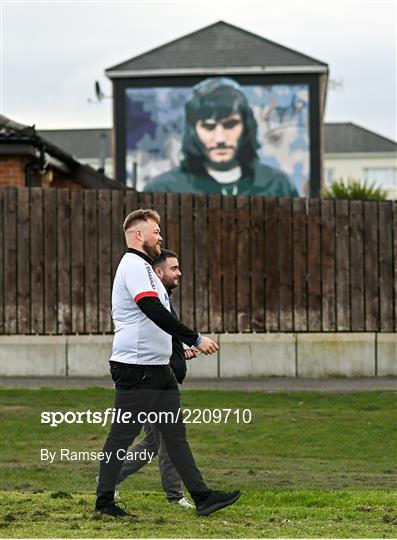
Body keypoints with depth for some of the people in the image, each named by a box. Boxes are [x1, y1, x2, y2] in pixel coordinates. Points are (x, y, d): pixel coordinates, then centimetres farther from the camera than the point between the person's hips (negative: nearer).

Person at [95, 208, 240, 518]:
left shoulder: (142, 266, 20)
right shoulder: (134, 266, -13)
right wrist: (195, 339, -24)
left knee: (175, 433, 6)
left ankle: (202, 497, 5)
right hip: (136, 369, -10)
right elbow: (155, 312, -25)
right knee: (122, 435, -2)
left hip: (158, 369, 10)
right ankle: (104, 502, 7)